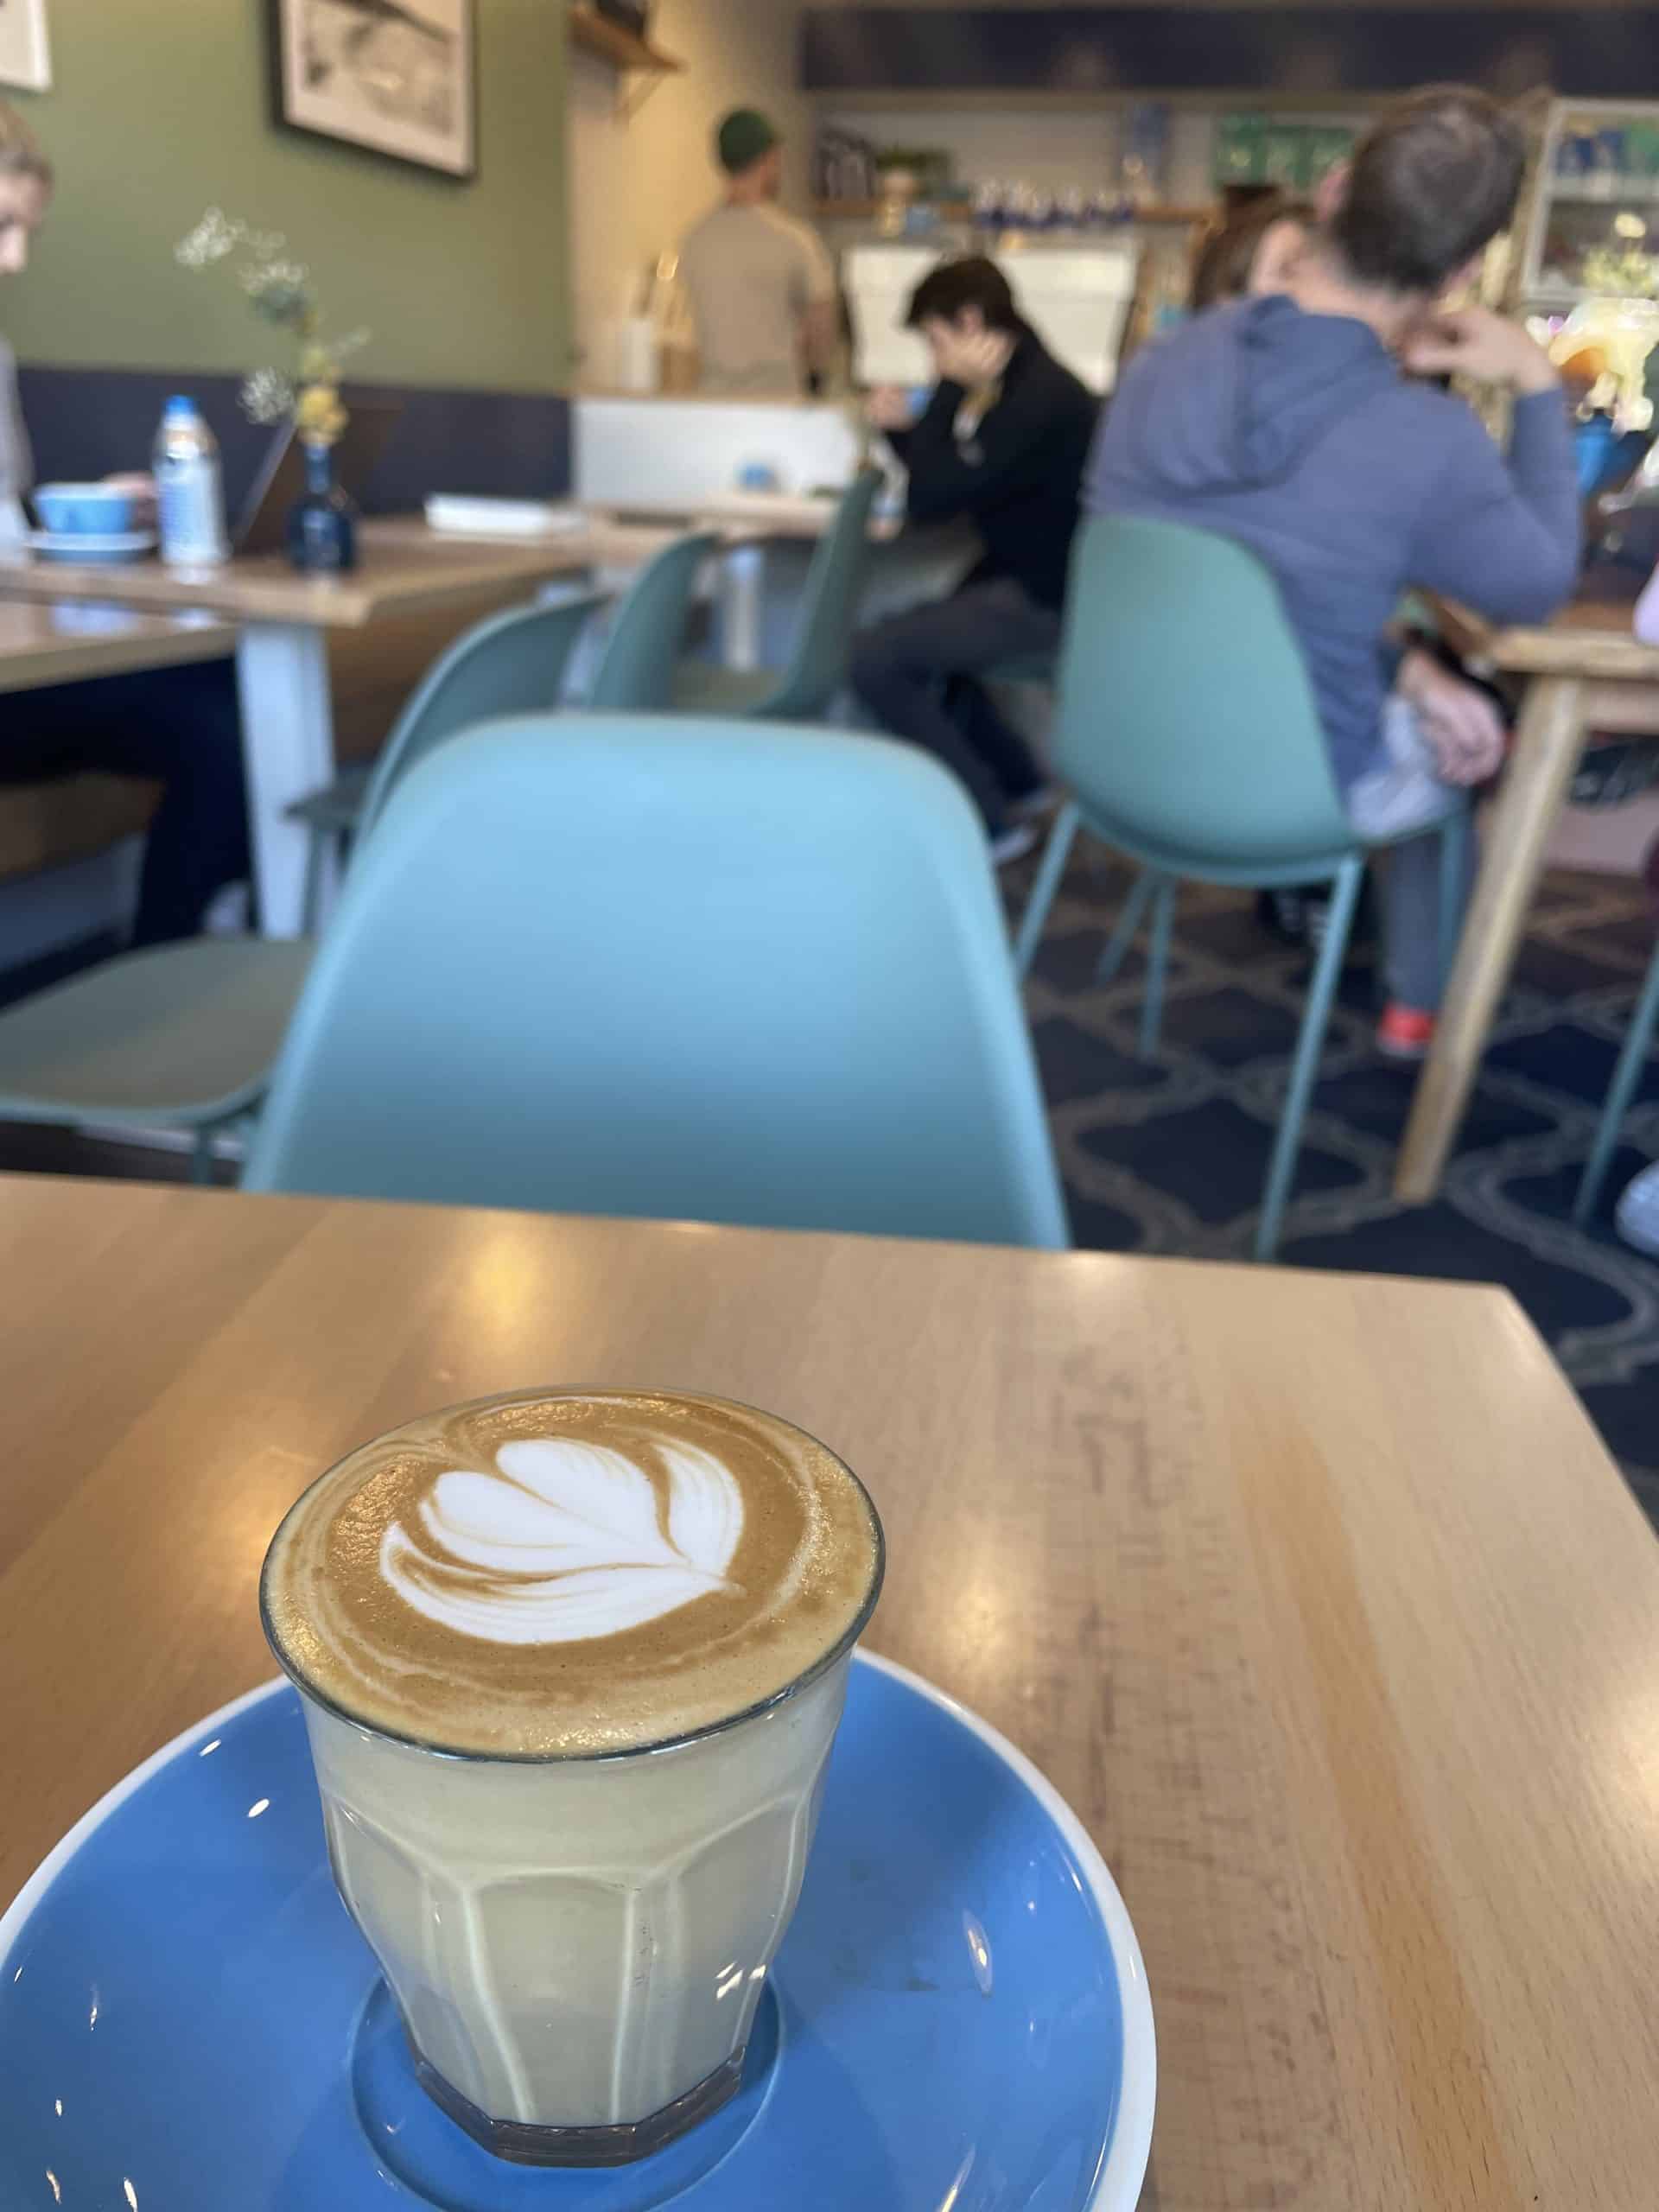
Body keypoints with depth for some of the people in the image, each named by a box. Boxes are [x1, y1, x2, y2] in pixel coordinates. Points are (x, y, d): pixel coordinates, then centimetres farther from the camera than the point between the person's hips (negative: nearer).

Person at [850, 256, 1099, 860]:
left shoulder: (1040, 399, -22)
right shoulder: (1021, 385, 11)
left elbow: (931, 500, -24)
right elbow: (951, 483, 18)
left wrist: (953, 390, -15)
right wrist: (901, 427, 2)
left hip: (1050, 601, -11)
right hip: (1029, 580, 11)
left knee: (873, 658, -17)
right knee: (911, 636, 28)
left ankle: (988, 822, -9)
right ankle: (1016, 778, 28)